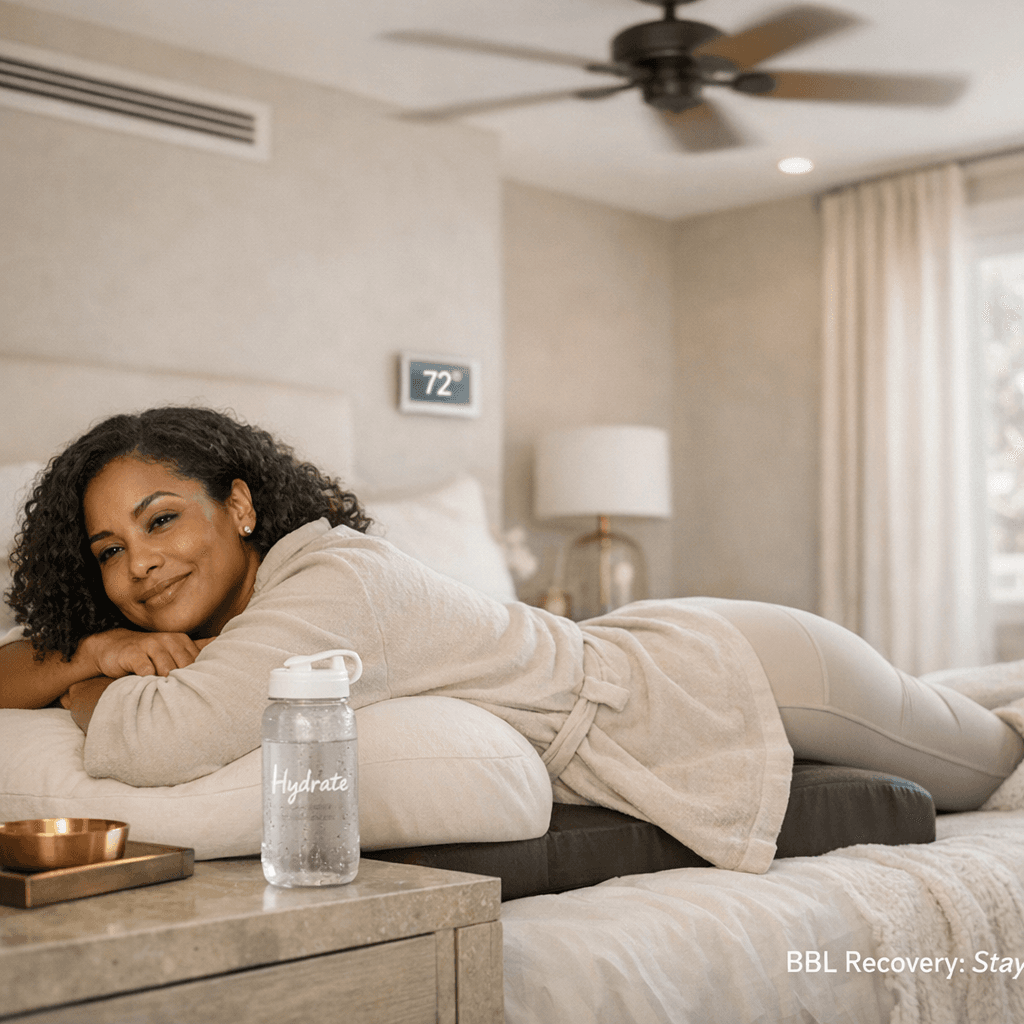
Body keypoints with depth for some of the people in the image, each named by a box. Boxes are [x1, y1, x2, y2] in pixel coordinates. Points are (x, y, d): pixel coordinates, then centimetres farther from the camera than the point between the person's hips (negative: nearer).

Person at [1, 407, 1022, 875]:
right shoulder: (204, 629, -12)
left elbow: (160, 742, -51)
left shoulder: (334, 579, -38)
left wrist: (90, 686, -28)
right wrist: (96, 647, -29)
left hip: (741, 676, -6)